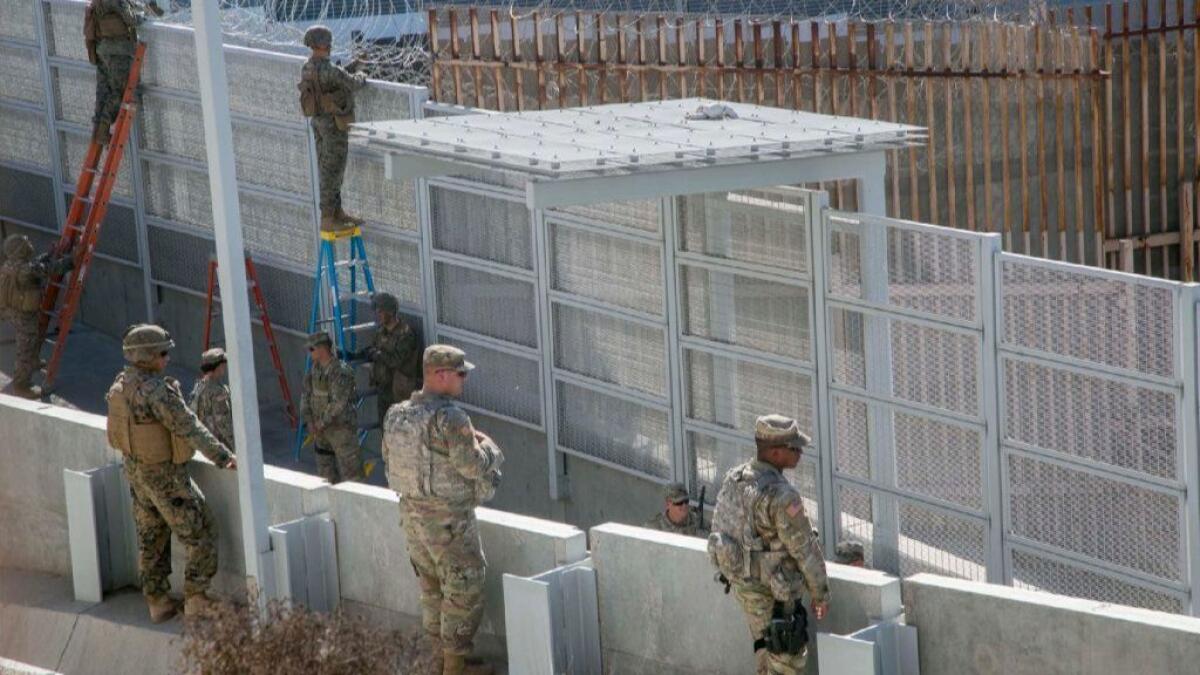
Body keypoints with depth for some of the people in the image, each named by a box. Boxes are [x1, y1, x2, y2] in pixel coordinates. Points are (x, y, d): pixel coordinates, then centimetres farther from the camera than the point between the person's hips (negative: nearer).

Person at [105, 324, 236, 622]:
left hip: (136, 471, 9)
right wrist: (223, 457, -25)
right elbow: (189, 428, -29)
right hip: (166, 477, -9)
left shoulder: (120, 385, 0)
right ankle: (196, 599, 7)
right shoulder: (157, 390, -28)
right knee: (201, 534, 4)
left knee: (152, 541, 17)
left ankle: (158, 603, 23)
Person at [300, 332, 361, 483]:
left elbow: (338, 403, -25)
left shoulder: (340, 371, -21)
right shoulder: (316, 368, 4)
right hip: (322, 428, 8)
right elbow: (306, 396, 7)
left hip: (341, 427, -8)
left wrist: (321, 423, -17)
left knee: (349, 465, -5)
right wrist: (309, 421, -4)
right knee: (326, 470, 16)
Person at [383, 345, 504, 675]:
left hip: (413, 512, 8)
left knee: (433, 588, 19)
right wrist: (487, 445, 0)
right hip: (449, 521, -8)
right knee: (464, 593, 5)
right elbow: (474, 465, -20)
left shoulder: (397, 415, 1)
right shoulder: (450, 418, -23)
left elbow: (392, 459, 10)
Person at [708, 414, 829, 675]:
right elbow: (804, 550, -19)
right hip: (773, 592, -8)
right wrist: (820, 593, -6)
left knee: (768, 651, 22)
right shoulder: (781, 496, -27)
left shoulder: (733, 478, -1)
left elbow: (720, 527, 10)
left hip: (741, 582, 8)